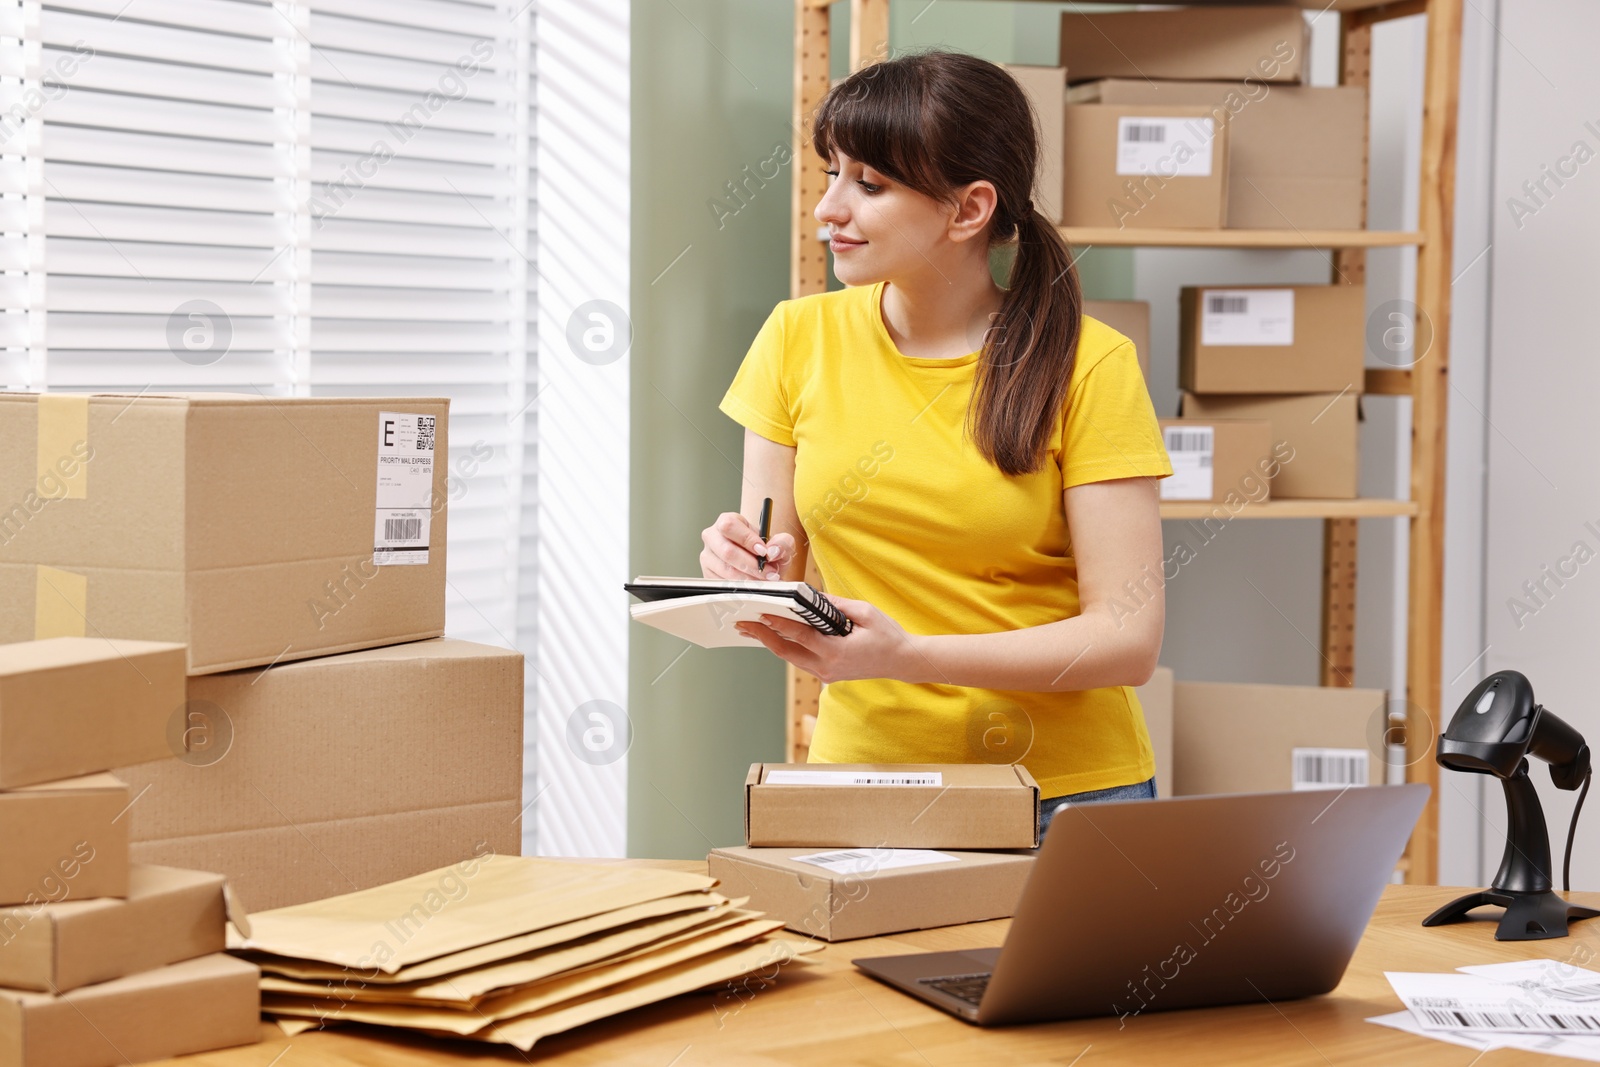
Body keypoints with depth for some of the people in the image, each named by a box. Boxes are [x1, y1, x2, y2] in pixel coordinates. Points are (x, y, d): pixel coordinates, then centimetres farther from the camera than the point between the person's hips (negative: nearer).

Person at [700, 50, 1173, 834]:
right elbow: (778, 569, 9)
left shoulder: (1089, 366, -8)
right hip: (859, 764, 3)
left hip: (1066, 788, -3)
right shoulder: (800, 339, 3)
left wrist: (905, 656, -23)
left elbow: (1129, 639, -11)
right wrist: (746, 574, -15)